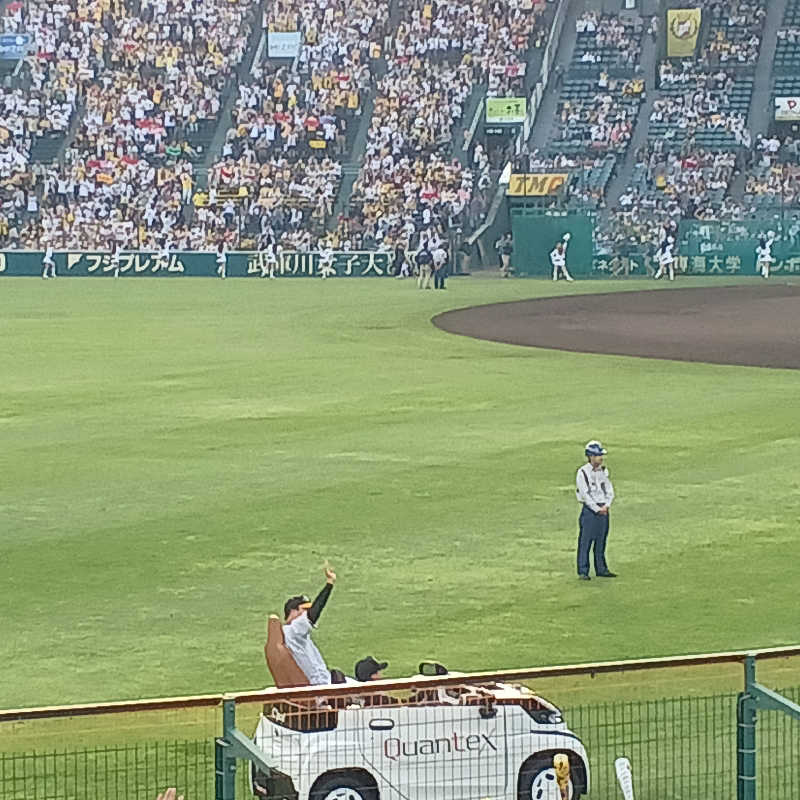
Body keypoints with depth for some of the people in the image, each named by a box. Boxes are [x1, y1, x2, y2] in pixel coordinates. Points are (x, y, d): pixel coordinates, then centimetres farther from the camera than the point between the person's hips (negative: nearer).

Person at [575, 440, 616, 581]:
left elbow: (610, 491, 10)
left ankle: (601, 569, 18)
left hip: (603, 510, 6)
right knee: (585, 542, -5)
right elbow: (585, 494, -13)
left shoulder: (603, 471, 12)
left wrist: (606, 506, -7)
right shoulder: (582, 473, -8)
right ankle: (583, 571, -2)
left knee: (601, 541, 11)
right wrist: (597, 509, -16)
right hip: (589, 510, -6)